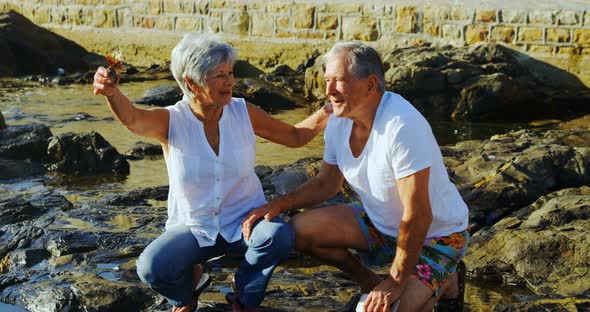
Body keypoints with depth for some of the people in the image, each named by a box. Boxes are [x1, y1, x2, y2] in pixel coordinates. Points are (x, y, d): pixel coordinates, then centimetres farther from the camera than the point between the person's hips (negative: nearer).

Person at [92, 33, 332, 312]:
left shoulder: (244, 113, -7)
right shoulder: (170, 121, -14)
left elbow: (295, 136, 5)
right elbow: (132, 119, -36)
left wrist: (329, 111, -13)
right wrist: (111, 92, -59)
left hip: (244, 221, 1)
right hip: (193, 227, -1)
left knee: (278, 235, -32)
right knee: (151, 268, -27)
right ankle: (187, 287, 12)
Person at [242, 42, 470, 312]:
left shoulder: (402, 127, -32)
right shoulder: (339, 120, -7)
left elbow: (418, 217, -30)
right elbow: (326, 183, 8)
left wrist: (395, 282, -24)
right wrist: (278, 204, -9)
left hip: (436, 234, -7)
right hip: (382, 223, 7)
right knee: (301, 229, -8)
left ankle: (444, 282, 6)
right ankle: (369, 282, 13)